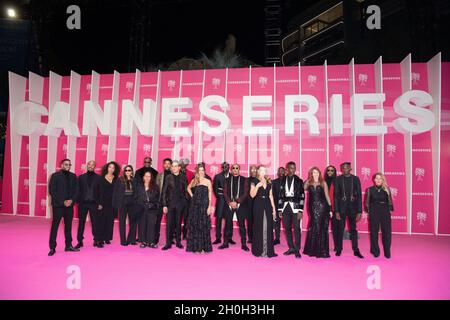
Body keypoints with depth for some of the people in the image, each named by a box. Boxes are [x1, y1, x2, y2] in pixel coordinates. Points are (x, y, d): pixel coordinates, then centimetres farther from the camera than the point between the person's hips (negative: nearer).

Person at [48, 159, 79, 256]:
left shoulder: (73, 176, 9)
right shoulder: (55, 176, -3)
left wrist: (71, 200, -9)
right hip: (58, 205, -4)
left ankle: (68, 245, 19)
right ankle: (52, 248, 10)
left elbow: (76, 190, 8)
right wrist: (63, 202, -14)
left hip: (69, 205, 4)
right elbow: (52, 191, -8)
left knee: (68, 226, 11)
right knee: (54, 226, 2)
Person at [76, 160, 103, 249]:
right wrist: (78, 201, -4)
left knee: (95, 222, 1)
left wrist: (100, 203, -2)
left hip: (94, 203, -1)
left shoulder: (98, 178, 5)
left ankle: (97, 241, 9)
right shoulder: (81, 177, 8)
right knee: (81, 223, 6)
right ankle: (80, 241, 15)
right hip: (83, 203, 1)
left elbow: (100, 191, 3)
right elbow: (78, 190, 5)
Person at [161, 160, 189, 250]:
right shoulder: (168, 177, 1)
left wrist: (186, 202, -2)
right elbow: (164, 191, -1)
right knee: (169, 223, 1)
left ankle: (178, 242, 19)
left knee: (178, 223, 9)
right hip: (170, 203, -1)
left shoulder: (183, 177, 4)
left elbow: (186, 190, 5)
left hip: (180, 203, 1)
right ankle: (168, 243, 10)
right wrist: (164, 205, -6)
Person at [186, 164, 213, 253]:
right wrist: (191, 195, 10)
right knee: (194, 225, 6)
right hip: (195, 205, 3)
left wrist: (209, 207, -11)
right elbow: (188, 188, 27)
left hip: (204, 205, -3)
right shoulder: (194, 181, 9)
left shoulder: (207, 181, 0)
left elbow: (210, 195, -3)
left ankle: (204, 247, 9)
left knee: (203, 225, 0)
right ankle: (196, 246, 16)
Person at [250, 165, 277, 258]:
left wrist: (273, 208, 9)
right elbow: (252, 195, -8)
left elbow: (271, 196, 13)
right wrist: (257, 186, -21)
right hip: (258, 206, -3)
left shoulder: (269, 183, 12)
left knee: (268, 228, 2)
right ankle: (258, 250, 10)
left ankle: (268, 250, 11)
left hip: (267, 206, 4)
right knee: (259, 228, 0)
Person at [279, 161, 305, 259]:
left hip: (295, 207, -3)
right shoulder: (283, 181, 10)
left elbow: (302, 196, -2)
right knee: (287, 228, 7)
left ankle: (297, 250, 4)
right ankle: (291, 248, 20)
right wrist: (280, 209, 6)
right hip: (285, 207, 3)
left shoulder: (299, 181, 2)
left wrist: (300, 210, -9)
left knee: (297, 228, -5)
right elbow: (281, 195, 9)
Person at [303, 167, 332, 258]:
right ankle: (312, 249, 17)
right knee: (313, 227, 5)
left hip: (322, 207, -1)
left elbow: (327, 196, 3)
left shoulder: (323, 183, 4)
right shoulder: (308, 183, 7)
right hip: (312, 207, 1)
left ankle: (322, 250, 12)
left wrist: (330, 208, 0)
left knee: (321, 228, 2)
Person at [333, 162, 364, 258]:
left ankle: (356, 250, 17)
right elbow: (336, 195, -2)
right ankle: (339, 249, 16)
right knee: (340, 229, 5)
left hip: (353, 207, 1)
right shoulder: (338, 179, -1)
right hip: (341, 207, -1)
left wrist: (359, 211, -4)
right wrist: (336, 211, -8)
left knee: (353, 229, 9)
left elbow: (359, 195, 1)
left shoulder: (355, 179, 2)